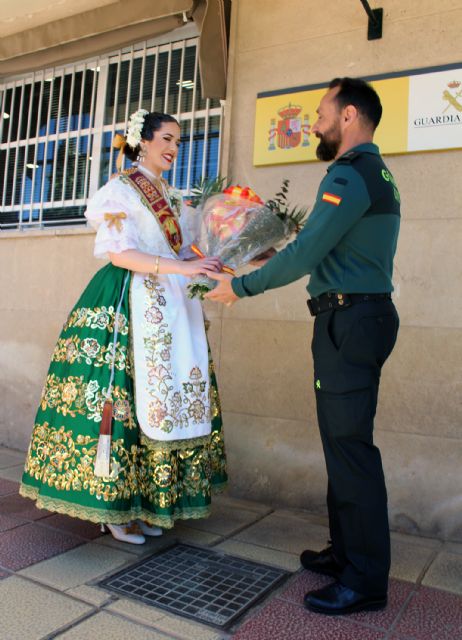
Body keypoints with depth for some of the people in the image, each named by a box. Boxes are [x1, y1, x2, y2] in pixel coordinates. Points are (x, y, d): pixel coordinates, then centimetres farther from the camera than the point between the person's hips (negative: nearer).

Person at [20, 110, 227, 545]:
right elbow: (118, 252, -12)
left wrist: (218, 263, 5)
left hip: (169, 307, 7)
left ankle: (145, 501, 15)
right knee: (126, 395, -6)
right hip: (129, 306, -7)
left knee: (167, 396, 4)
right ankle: (115, 509, 8)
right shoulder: (121, 189, -1)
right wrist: (180, 267, -21)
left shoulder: (171, 196, 21)